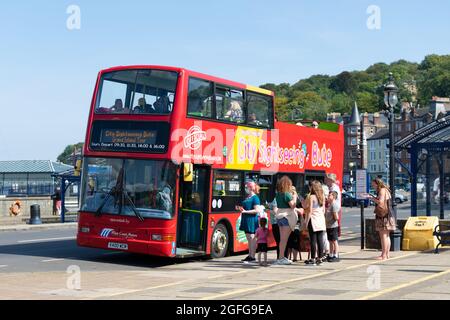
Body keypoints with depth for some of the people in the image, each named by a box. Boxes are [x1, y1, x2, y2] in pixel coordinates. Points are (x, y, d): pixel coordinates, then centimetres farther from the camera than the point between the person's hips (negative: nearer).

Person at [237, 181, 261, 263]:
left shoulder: (255, 198, -11)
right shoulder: (247, 197, 15)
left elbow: (257, 210, -17)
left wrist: (245, 211, -21)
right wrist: (240, 208, 8)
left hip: (252, 220, -9)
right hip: (246, 220, 9)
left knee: (252, 238, -6)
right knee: (249, 238, 12)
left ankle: (253, 257, -4)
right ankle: (250, 255, 19)